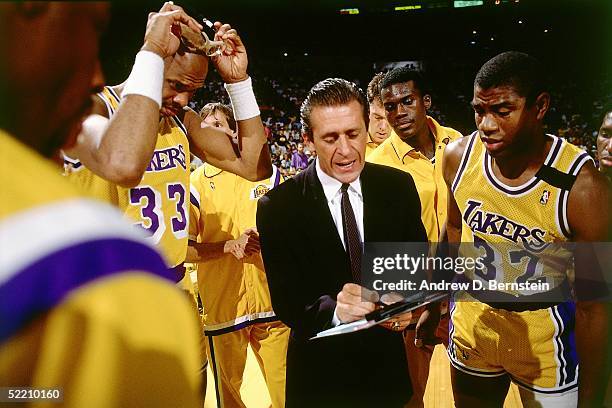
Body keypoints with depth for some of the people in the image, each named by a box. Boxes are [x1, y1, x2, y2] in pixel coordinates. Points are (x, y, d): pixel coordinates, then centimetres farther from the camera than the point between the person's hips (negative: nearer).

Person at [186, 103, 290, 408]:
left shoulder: (268, 174, 6)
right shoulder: (194, 185, 0)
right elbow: (184, 249, -5)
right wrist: (230, 245, -17)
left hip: (271, 300, 2)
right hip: (222, 305, -1)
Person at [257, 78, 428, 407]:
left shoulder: (399, 186, -6)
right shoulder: (278, 207, -14)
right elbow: (286, 302, -15)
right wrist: (333, 310, -36)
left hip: (387, 366, 3)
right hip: (319, 374, -2)